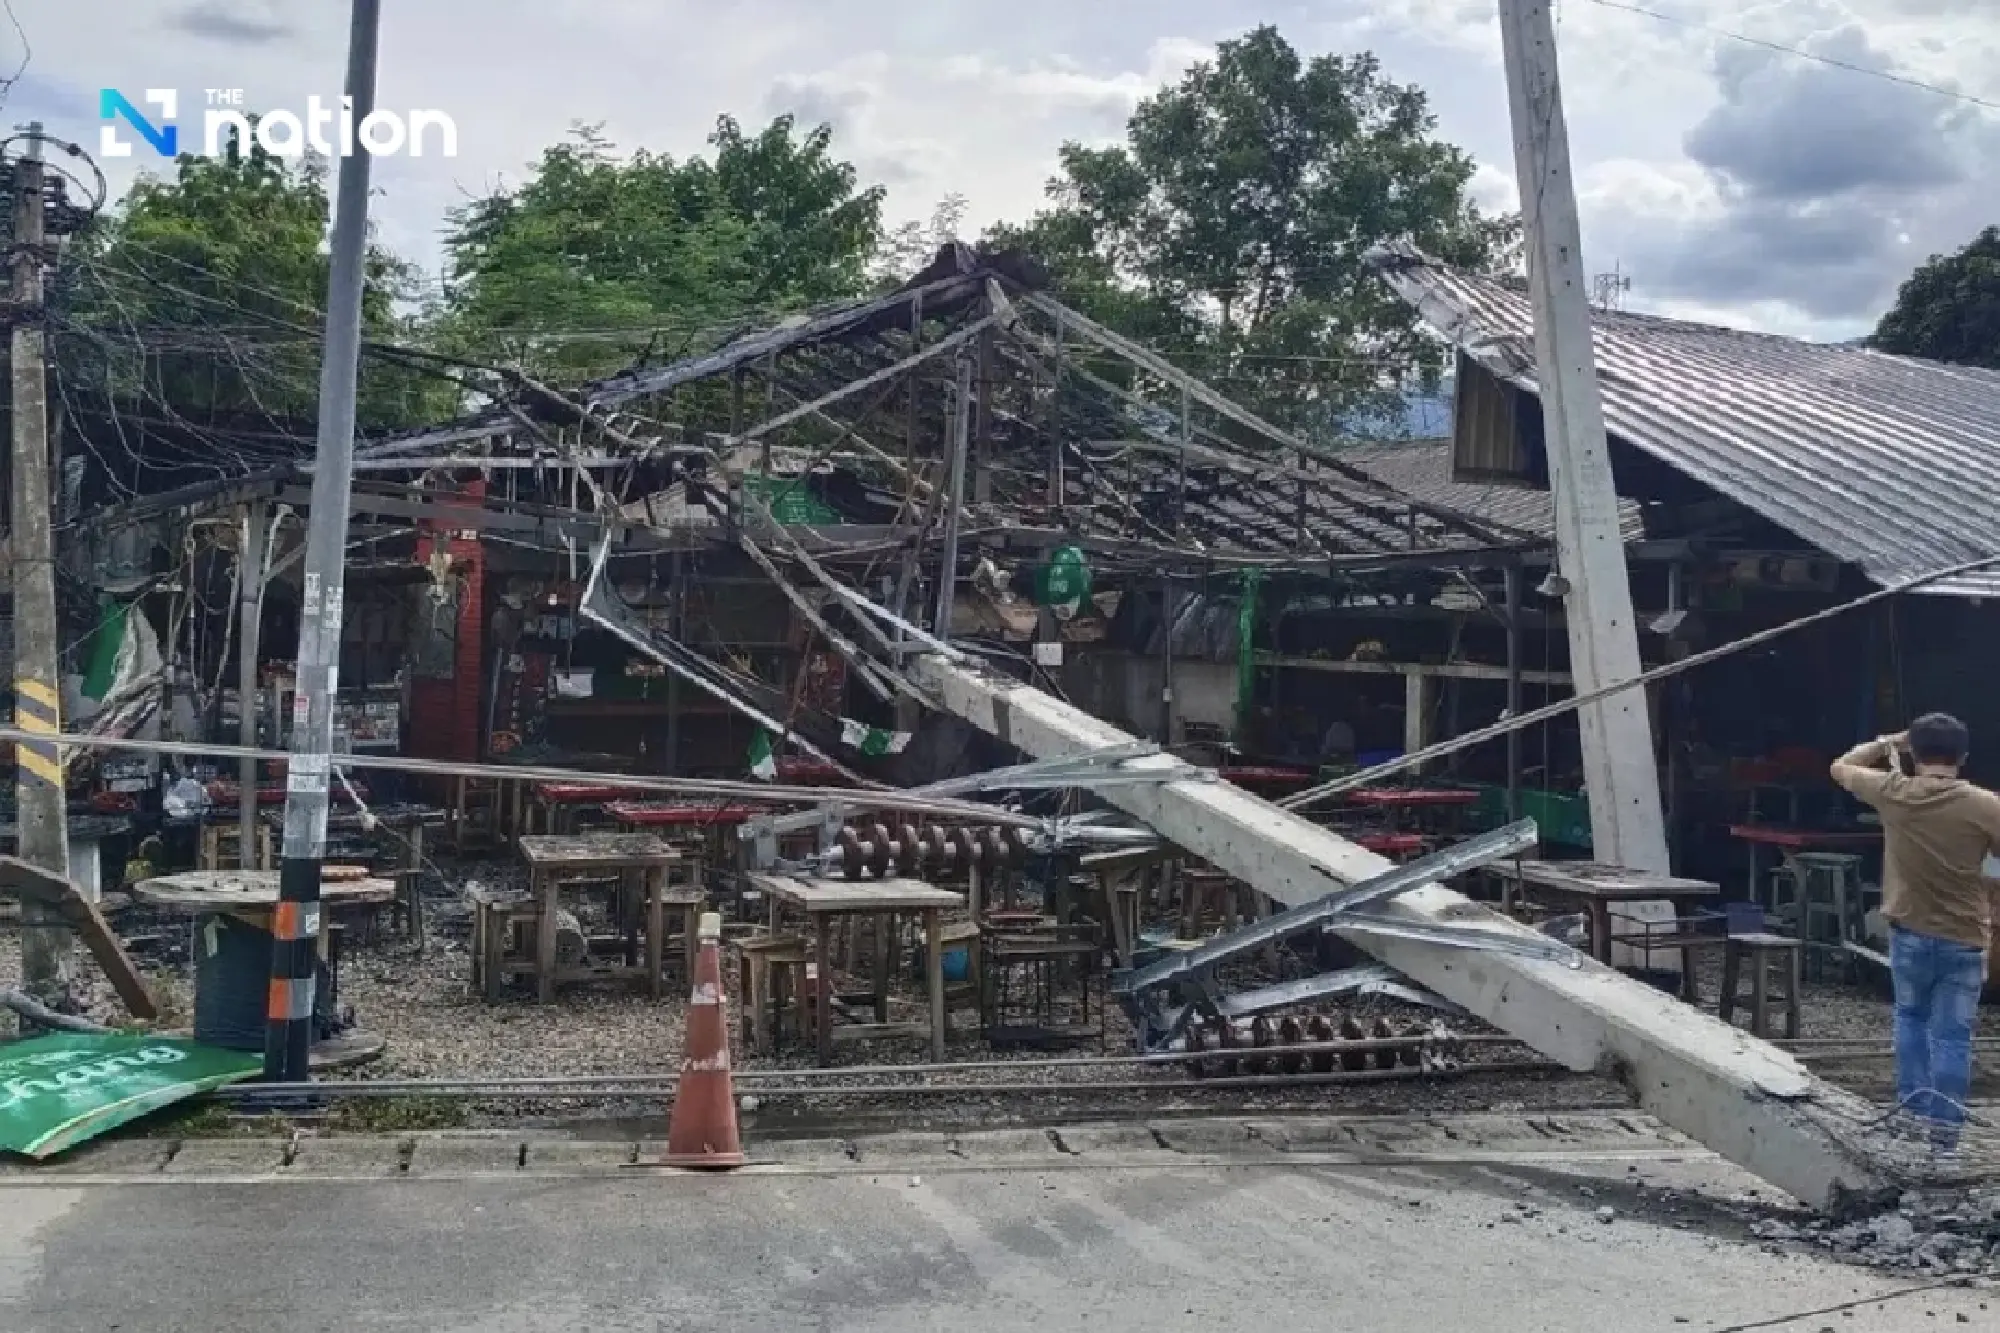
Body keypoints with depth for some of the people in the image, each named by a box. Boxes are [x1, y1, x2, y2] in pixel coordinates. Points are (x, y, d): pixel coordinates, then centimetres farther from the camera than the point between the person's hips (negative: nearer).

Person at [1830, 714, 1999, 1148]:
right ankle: (1942, 1131, 2)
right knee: (1951, 1037, 3)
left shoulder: (1893, 792, -10)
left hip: (1910, 933, 1)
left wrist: (1886, 743, 15)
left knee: (1911, 1019, 22)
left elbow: (1840, 767, 8)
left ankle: (1913, 1112, 20)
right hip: (1963, 940, -1)